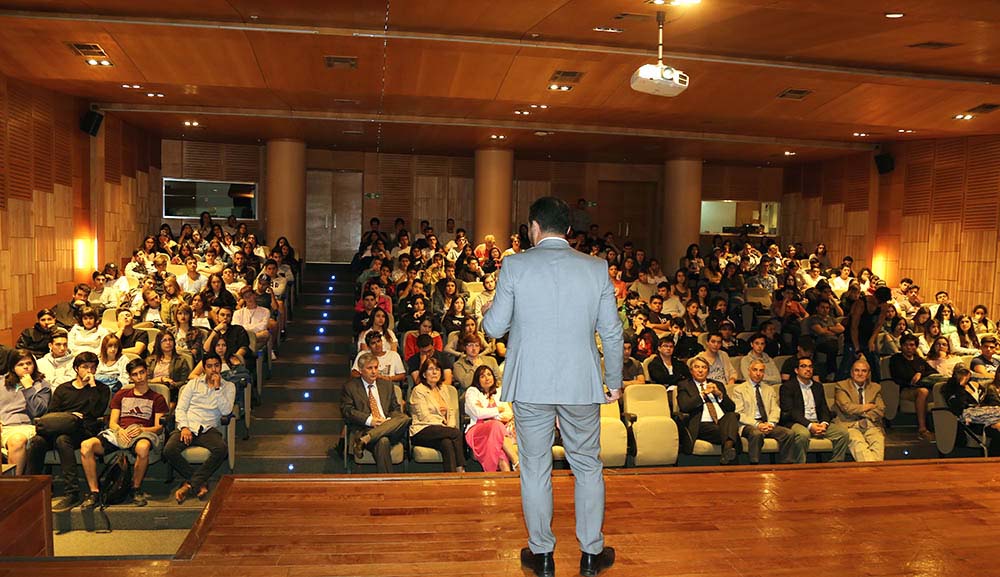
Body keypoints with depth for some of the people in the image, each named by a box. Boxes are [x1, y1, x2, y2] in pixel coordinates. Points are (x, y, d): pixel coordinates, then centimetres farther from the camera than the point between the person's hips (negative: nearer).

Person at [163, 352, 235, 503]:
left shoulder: (228, 386, 12)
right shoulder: (193, 383, 16)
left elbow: (226, 411, -3)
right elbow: (180, 408, 9)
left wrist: (217, 388, -6)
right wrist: (184, 427, -8)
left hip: (209, 429, -1)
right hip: (188, 427, 1)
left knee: (222, 449, -34)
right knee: (169, 450, -29)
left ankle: (190, 483, -21)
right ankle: (200, 482, -16)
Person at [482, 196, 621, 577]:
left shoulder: (515, 266, -7)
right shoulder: (596, 269, -1)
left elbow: (494, 327, -4)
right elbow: (612, 332, 2)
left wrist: (487, 313, 19)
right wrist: (615, 382, 14)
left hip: (529, 385, -1)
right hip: (582, 386, 2)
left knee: (535, 470, 11)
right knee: (588, 467, 16)